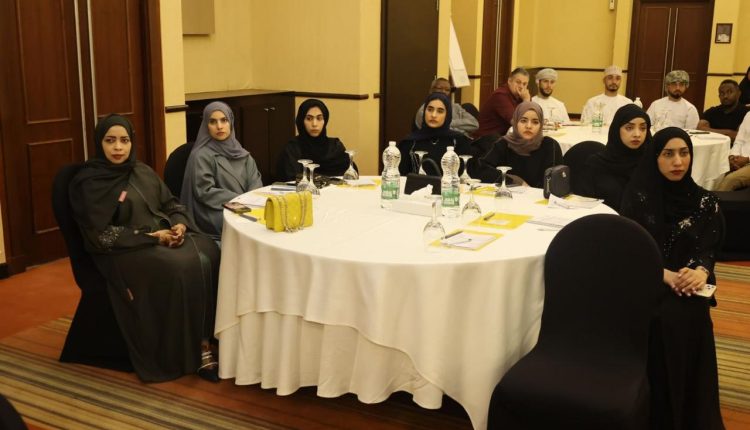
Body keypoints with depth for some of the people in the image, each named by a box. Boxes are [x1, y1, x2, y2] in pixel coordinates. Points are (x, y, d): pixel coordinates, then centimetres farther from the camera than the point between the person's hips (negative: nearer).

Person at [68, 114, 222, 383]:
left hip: (166, 236, 6)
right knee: (182, 268, -31)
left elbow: (172, 204, 17)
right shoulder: (88, 183, -4)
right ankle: (188, 352, -18)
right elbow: (101, 235, -12)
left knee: (207, 257, -24)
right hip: (125, 250, -6)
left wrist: (180, 224, -7)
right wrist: (151, 237, -17)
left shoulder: (143, 172, 15)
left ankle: (206, 339, -20)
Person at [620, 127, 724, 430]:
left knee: (690, 318, -26)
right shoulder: (638, 196, 1)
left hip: (687, 282, 2)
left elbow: (706, 250, 4)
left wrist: (700, 272, -19)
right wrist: (664, 274, -18)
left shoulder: (704, 201, 8)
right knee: (665, 319, -28)